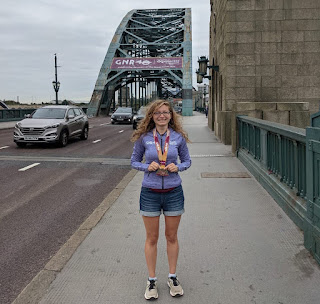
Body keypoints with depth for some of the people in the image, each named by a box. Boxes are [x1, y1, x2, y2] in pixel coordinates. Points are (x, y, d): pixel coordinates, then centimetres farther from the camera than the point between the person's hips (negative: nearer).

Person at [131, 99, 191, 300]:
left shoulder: (178, 137, -2)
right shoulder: (143, 138, -5)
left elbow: (187, 160, 8)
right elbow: (134, 161, 4)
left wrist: (177, 167, -13)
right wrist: (148, 167, -16)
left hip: (173, 193, 1)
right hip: (150, 193, -1)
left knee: (172, 237, 13)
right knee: (152, 239, 10)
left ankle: (173, 277, 31)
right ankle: (152, 281, 26)